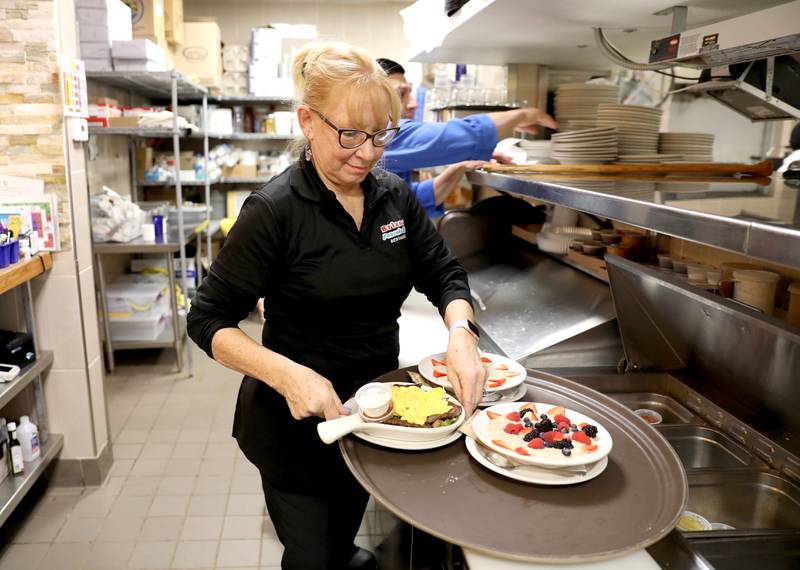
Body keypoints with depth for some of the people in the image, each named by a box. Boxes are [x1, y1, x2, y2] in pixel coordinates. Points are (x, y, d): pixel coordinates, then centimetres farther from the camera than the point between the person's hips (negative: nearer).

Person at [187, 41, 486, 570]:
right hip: (297, 422, -5)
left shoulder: (395, 195, -6)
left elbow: (444, 273, 0)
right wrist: (287, 375, -33)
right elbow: (209, 320, -17)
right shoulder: (275, 210, -21)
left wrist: (460, 332, -21)